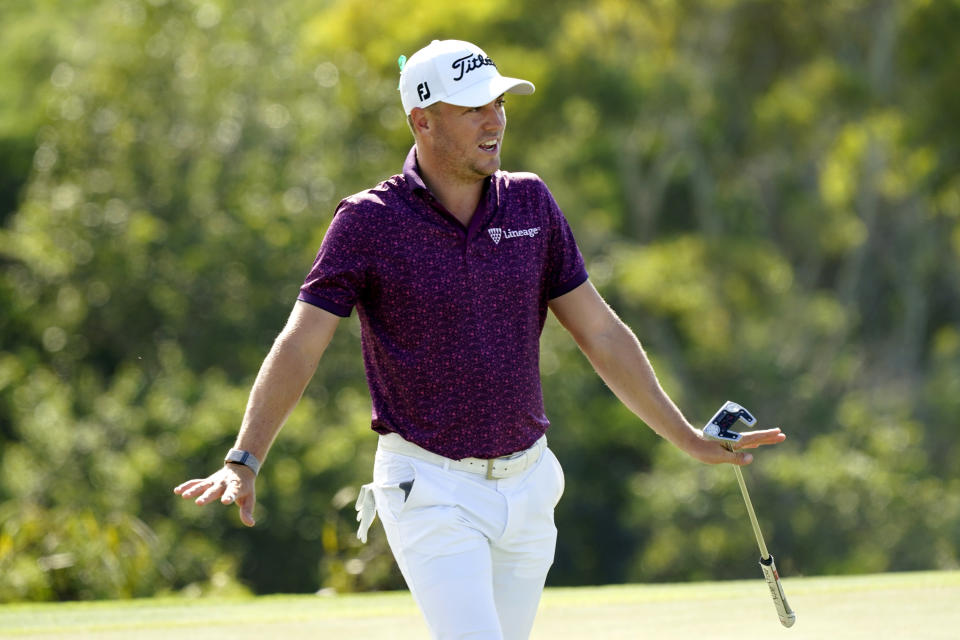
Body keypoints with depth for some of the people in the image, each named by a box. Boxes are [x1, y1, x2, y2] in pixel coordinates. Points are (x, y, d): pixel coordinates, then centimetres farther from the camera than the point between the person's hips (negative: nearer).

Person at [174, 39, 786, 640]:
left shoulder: (529, 203, 5)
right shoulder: (369, 222, -9)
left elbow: (600, 332, 11)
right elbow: (299, 347, -14)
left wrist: (689, 439, 10)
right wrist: (244, 462, -27)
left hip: (527, 486, 5)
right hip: (432, 493, -5)